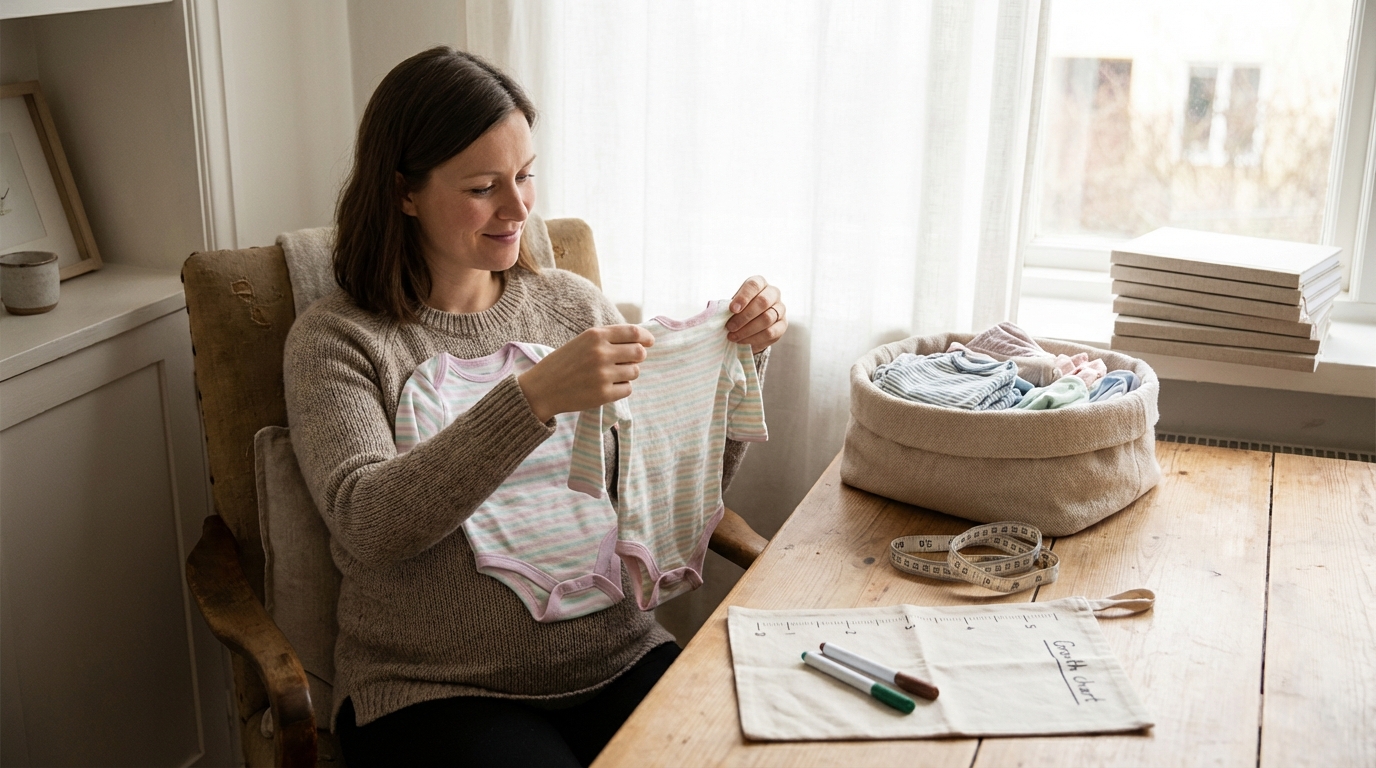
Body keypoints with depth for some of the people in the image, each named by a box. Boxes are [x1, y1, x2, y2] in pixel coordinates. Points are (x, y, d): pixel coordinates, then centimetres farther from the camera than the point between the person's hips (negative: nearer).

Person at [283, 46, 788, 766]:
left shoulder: (573, 303, 10)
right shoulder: (336, 339, -2)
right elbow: (367, 523, -20)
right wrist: (534, 397, -30)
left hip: (618, 664, 4)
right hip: (436, 694, -4)